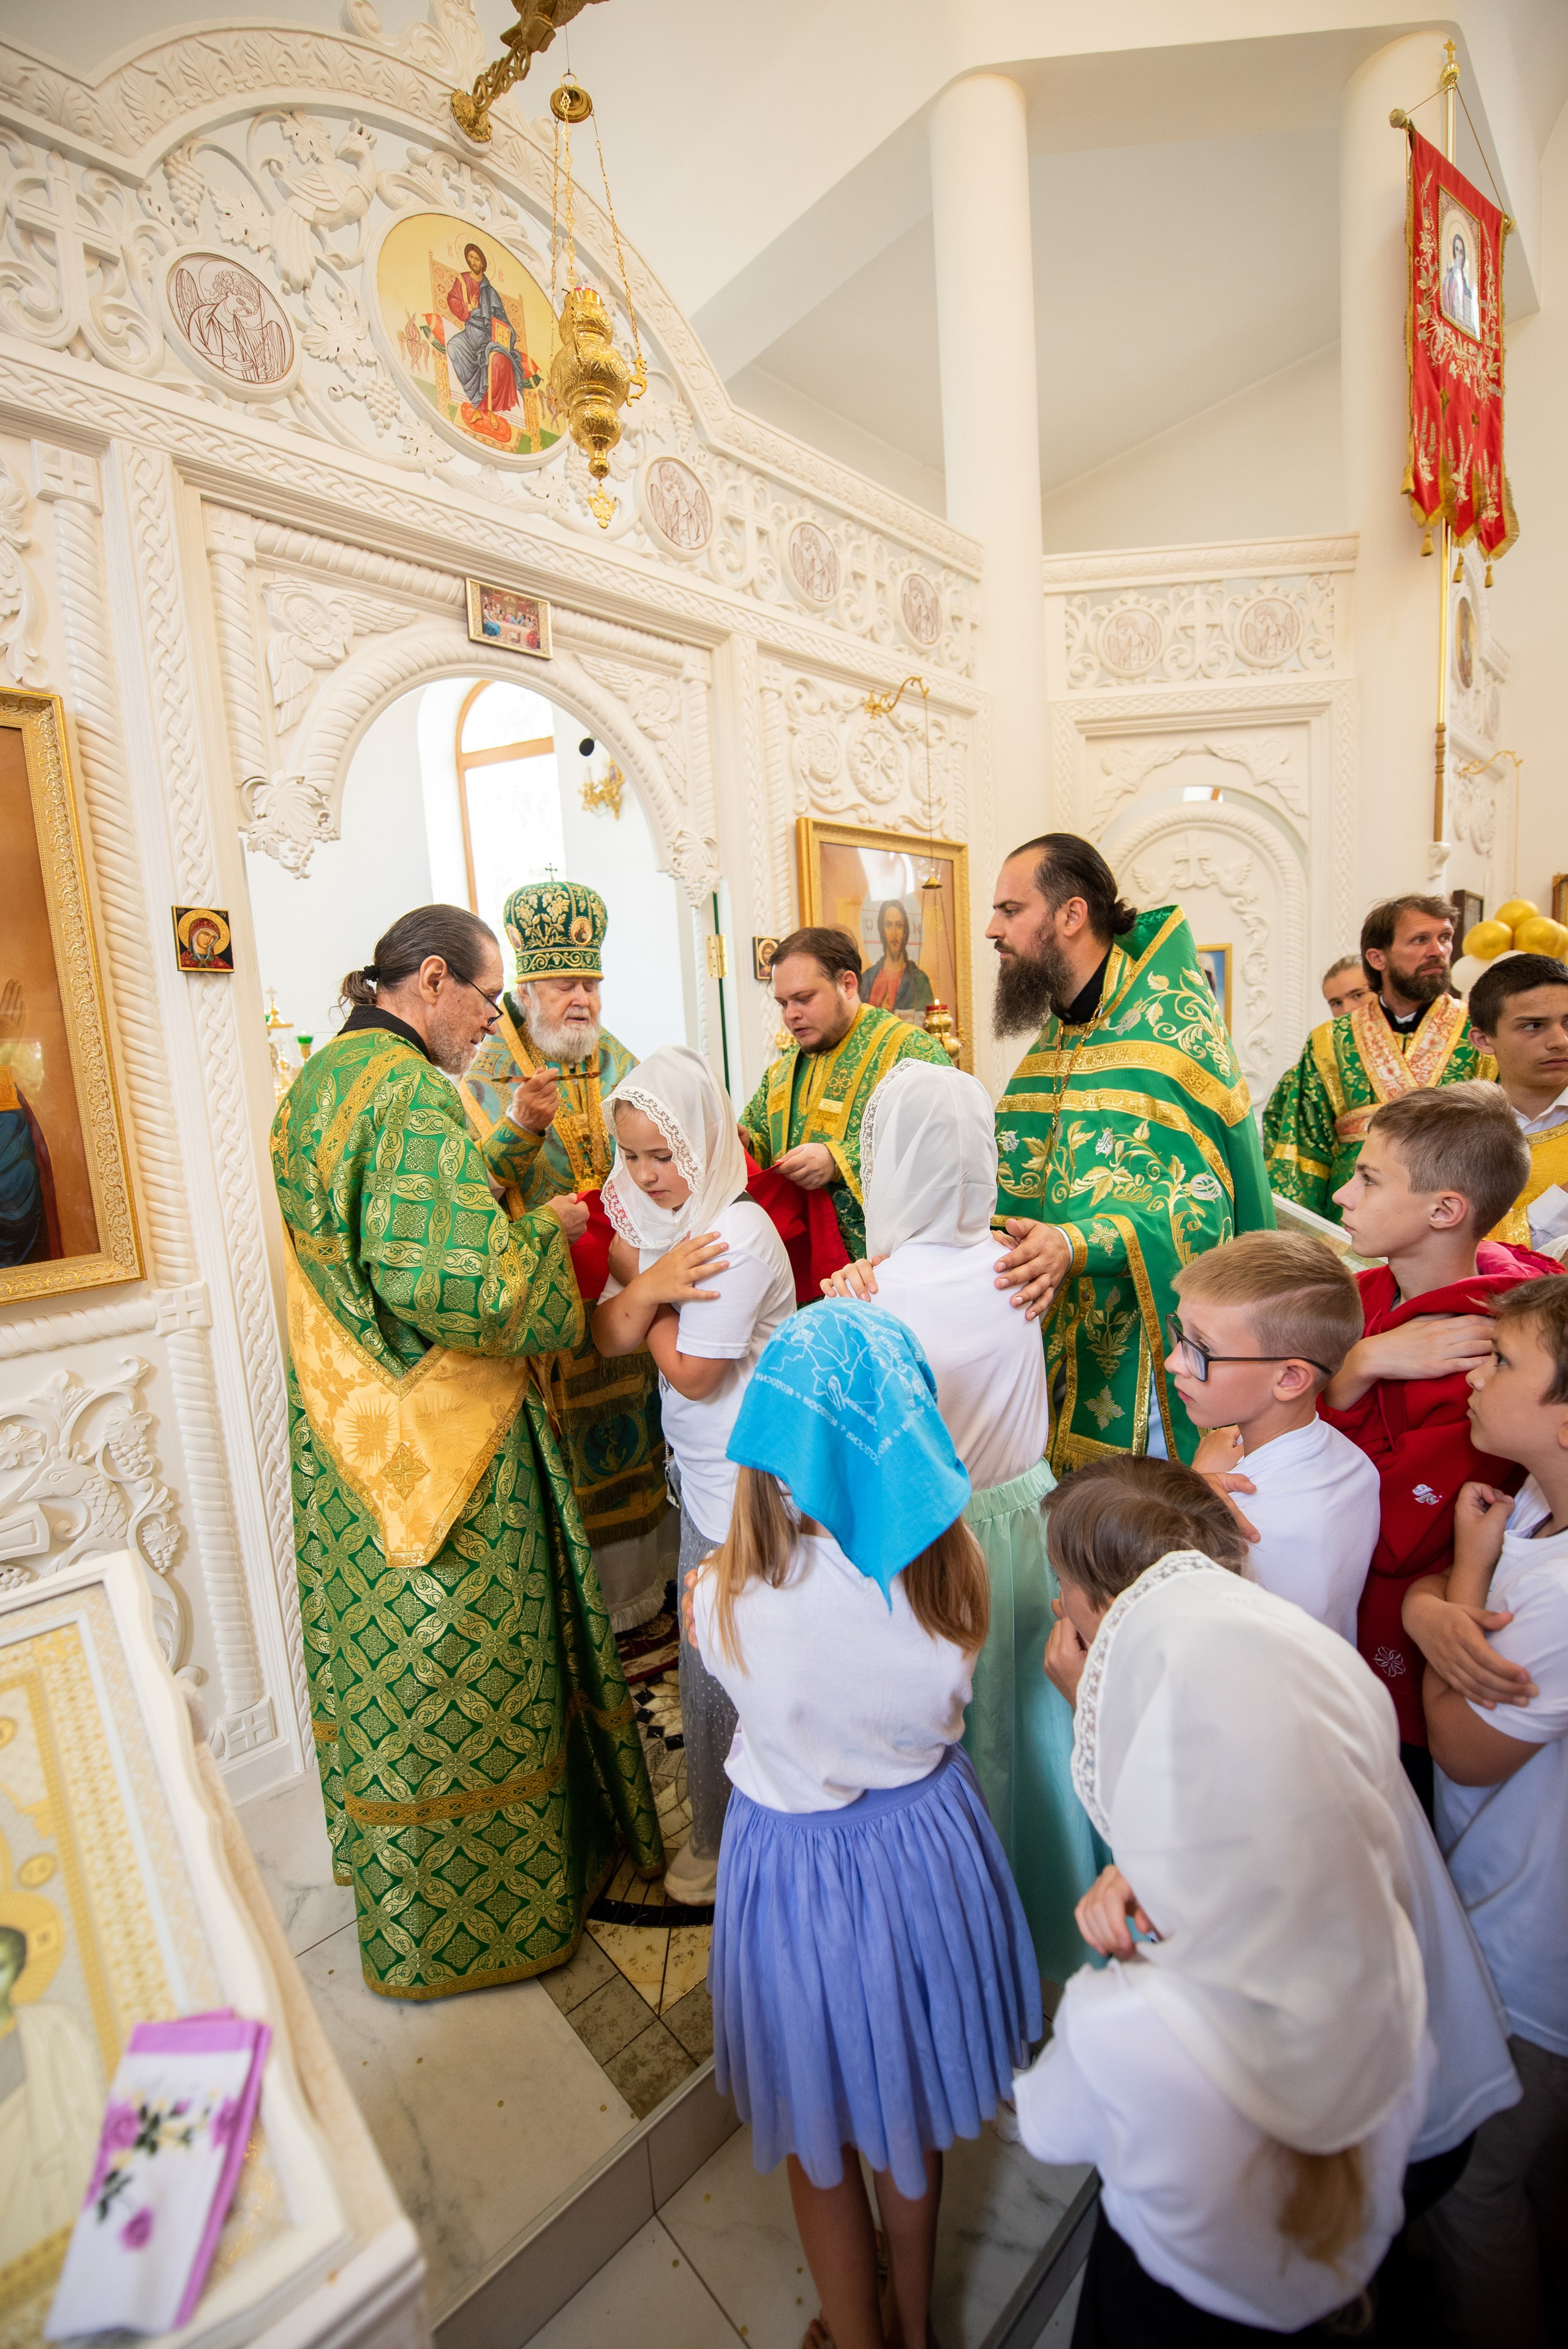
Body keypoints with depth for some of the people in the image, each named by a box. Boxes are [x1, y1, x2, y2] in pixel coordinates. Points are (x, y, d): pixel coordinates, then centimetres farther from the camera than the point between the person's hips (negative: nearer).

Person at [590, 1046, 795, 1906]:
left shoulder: (736, 1235, -24)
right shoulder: (652, 1217, 3)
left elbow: (691, 1374, -20)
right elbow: (609, 1339, -1)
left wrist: (635, 1273, -11)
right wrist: (646, 1287, -21)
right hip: (704, 1478, 8)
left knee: (731, 1668, 9)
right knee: (707, 1659, 23)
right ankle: (715, 1831, 46)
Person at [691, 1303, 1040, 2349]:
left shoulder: (733, 1601, -33)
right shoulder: (951, 1564, -24)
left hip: (800, 1861, -3)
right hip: (929, 1837, 4)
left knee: (821, 2132, 28)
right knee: (911, 2101, 33)